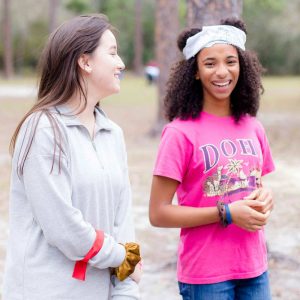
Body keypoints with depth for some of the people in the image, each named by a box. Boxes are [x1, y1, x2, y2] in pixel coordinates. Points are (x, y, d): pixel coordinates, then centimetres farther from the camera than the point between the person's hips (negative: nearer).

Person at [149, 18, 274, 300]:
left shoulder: (253, 128, 3)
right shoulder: (181, 132, -12)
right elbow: (158, 214, -12)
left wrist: (265, 198, -5)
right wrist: (226, 213, -18)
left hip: (254, 269, 5)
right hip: (205, 276, -5)